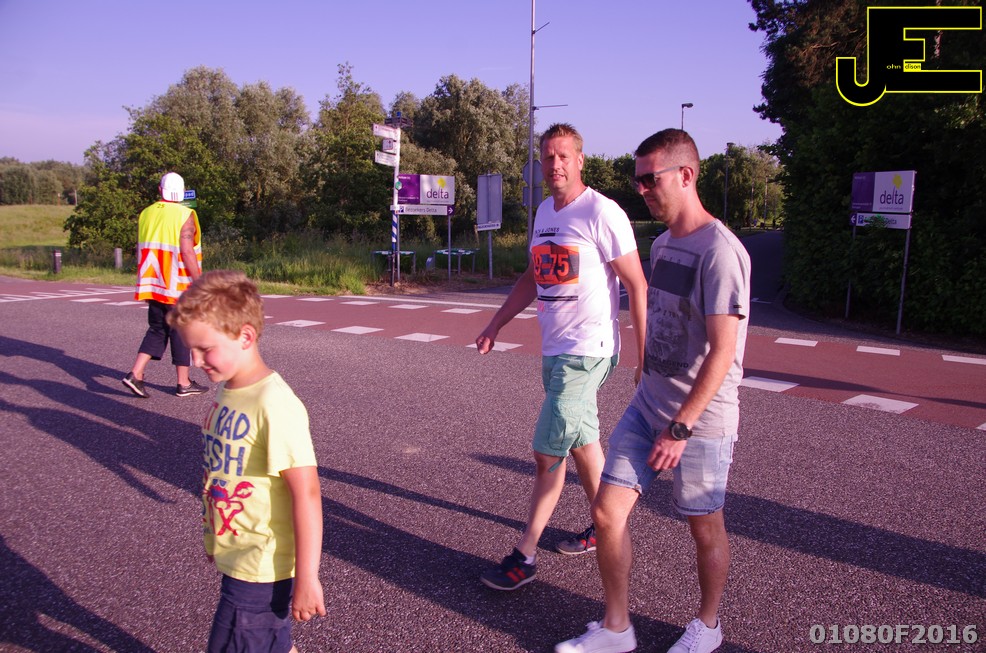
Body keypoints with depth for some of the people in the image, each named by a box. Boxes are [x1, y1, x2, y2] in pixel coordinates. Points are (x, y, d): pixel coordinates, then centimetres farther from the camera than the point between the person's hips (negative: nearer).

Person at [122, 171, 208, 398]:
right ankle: (184, 383, 12)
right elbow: (187, 253, -17)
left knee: (156, 329, 17)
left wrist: (146, 284, 19)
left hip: (153, 285, 6)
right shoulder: (185, 216, -11)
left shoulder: (145, 214, 9)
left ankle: (135, 373, 5)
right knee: (180, 332, 4)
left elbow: (140, 251, 12)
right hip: (178, 287, -6)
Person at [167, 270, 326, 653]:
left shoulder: (275, 404, -24)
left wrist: (306, 578, -21)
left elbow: (306, 492, -24)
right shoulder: (227, 392, 2)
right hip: (236, 559, 8)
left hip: (261, 568, -8)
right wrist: (217, 537, 22)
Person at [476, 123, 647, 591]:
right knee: (581, 442, 17)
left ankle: (524, 556, 3)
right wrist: (496, 324, 21)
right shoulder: (544, 212, 13)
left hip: (586, 351, -8)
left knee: (548, 452, -8)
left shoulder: (601, 213, -12)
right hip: (553, 349, 8)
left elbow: (637, 285, -12)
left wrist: (645, 356, -14)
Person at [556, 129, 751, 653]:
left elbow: (722, 352, -21)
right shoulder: (661, 244, 9)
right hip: (647, 406, 7)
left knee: (704, 527, 11)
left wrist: (680, 428, -20)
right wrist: (650, 395, 17)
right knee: (607, 510, 5)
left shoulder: (719, 252, -18)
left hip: (699, 419, -7)